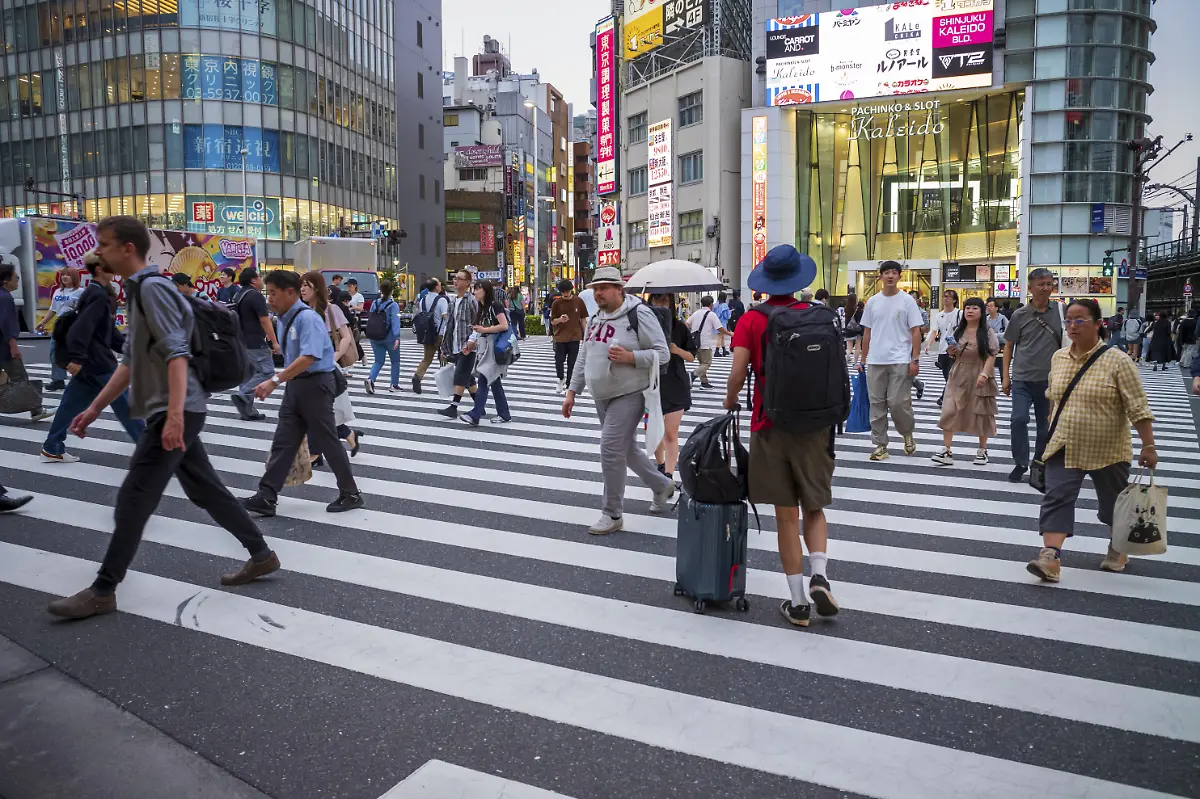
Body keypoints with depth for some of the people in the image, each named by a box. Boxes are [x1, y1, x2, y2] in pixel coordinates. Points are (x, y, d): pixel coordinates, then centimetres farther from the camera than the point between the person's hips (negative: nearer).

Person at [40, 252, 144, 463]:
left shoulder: (100, 293, 15)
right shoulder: (98, 296, -17)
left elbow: (107, 329, 20)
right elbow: (83, 327, -25)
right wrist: (76, 357, -28)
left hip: (93, 359, 10)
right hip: (96, 360, -10)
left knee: (72, 402, 12)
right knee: (123, 401, -2)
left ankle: (52, 449, 18)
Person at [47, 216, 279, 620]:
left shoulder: (152, 287, -13)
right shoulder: (136, 291, 18)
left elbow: (176, 353, -23)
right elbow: (130, 362, 22)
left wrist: (174, 415, -30)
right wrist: (94, 408, 21)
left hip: (175, 412, -10)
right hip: (170, 412, 10)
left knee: (133, 500, -4)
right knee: (206, 490, 13)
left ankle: (102, 591, 5)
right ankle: (261, 554, 21)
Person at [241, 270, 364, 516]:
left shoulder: (308, 317, -19)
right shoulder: (281, 320, 9)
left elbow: (309, 358, -29)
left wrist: (275, 381, -31)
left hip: (316, 384, -8)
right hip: (295, 384, 8)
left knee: (326, 440, 2)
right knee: (283, 441, 7)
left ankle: (350, 494, 16)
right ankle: (266, 498, 11)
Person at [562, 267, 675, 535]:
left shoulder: (639, 314, -13)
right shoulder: (595, 319, 11)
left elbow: (662, 354, -13)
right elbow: (584, 359, 17)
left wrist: (630, 357, -27)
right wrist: (572, 392, 14)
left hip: (628, 395, -8)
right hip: (602, 397, 8)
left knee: (611, 450, -11)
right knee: (627, 448, 18)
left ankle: (612, 515, 3)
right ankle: (662, 485, 40)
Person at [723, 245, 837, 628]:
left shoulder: (751, 321, -6)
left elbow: (738, 374, -12)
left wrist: (730, 403, 8)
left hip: (771, 426, -1)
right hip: (813, 424, 2)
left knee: (787, 516, 6)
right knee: (814, 509, 17)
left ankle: (798, 603, 11)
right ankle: (818, 575, -4)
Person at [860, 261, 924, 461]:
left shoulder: (907, 300, -1)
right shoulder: (872, 302, 9)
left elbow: (915, 332, -2)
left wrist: (915, 360, -9)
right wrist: (863, 360, 12)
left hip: (900, 360, -3)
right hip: (875, 361, 4)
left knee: (897, 403, -6)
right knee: (877, 404, 4)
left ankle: (907, 433, 22)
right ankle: (880, 445, 12)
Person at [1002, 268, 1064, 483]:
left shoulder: (1060, 311, 0)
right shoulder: (1019, 315, -1)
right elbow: (1009, 345, 6)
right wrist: (1005, 376, 2)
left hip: (1050, 380, 1)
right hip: (1022, 379, -1)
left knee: (1046, 426, 9)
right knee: (1019, 419, -13)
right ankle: (1020, 463, 5)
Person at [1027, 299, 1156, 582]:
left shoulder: (1117, 360, -13)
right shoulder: (1058, 358, 3)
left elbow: (1138, 407, -14)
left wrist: (1148, 446, -17)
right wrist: (1052, 432, 22)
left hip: (1107, 451, -3)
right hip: (1065, 447, 3)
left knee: (1113, 503, 15)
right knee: (1056, 498, -11)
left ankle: (1118, 549, 40)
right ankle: (1050, 558, -17)